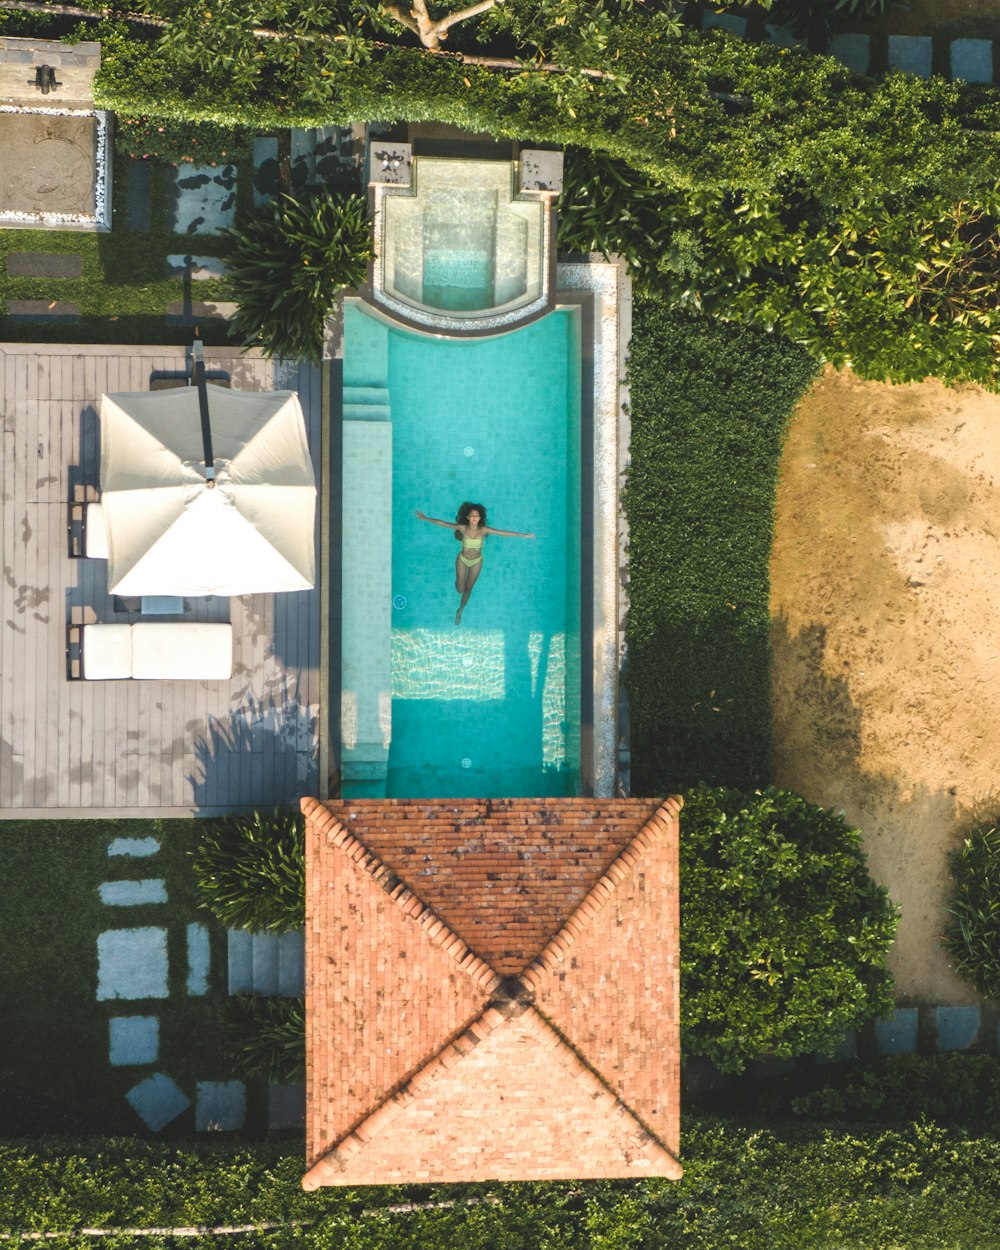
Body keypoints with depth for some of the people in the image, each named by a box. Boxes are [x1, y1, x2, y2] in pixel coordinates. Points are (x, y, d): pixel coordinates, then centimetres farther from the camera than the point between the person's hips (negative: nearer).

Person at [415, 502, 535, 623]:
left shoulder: (483, 530, -22)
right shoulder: (462, 528, -22)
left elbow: (503, 533, -22)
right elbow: (442, 523, -18)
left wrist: (524, 535, -23)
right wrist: (425, 518, -17)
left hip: (476, 562, 1)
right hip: (462, 560, 0)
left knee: (468, 588, 15)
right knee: (460, 589, 7)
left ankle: (460, 611, 39)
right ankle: (459, 581, 46)